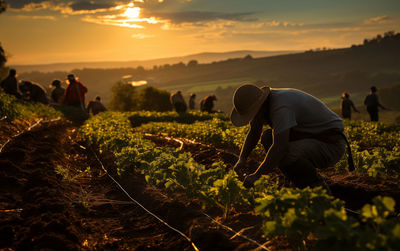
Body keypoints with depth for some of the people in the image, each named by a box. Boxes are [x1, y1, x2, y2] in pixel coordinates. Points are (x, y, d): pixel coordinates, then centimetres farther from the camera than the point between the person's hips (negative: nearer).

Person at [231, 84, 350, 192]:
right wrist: (242, 158, 3)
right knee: (267, 137, 3)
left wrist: (256, 175, -24)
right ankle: (305, 188, 4)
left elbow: (280, 148, -33)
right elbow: (254, 132, 16)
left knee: (284, 155, -31)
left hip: (332, 144, -10)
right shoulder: (263, 103, 1)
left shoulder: (280, 107, -28)